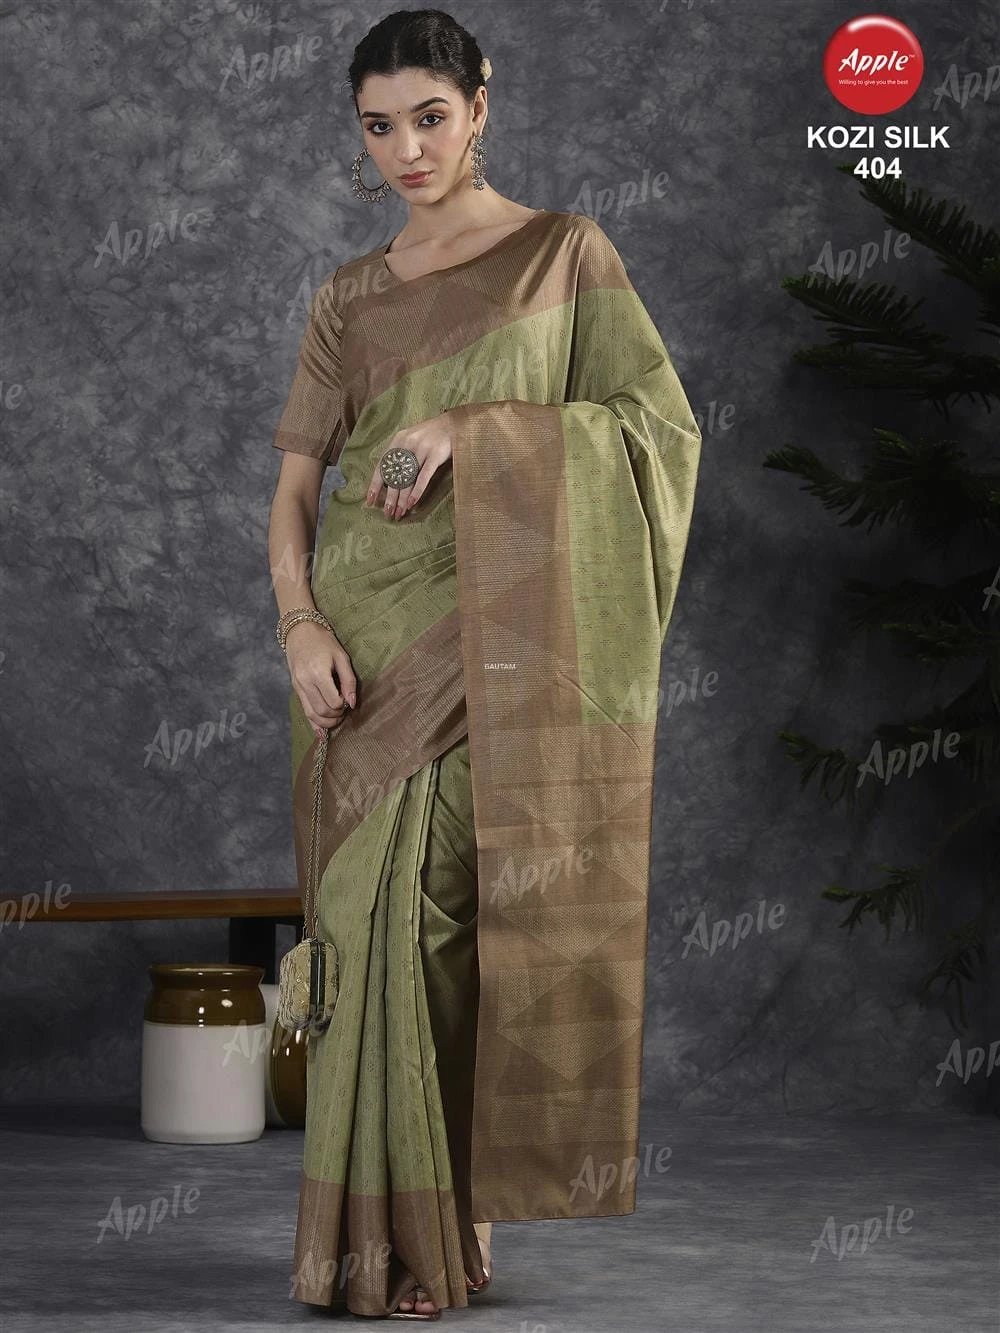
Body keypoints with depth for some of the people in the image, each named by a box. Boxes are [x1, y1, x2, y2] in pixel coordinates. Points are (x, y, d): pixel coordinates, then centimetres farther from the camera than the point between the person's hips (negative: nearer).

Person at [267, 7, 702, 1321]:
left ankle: (431, 1225, 1)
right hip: (366, 637, 4)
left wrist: (469, 432, -14)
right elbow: (296, 478, 9)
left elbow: (663, 423, -5)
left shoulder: (567, 253, 4)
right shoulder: (349, 297, 14)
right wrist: (302, 622, -9)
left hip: (493, 638, -3)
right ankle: (391, 1225, 8)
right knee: (375, 909, 0)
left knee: (427, 905, -10)